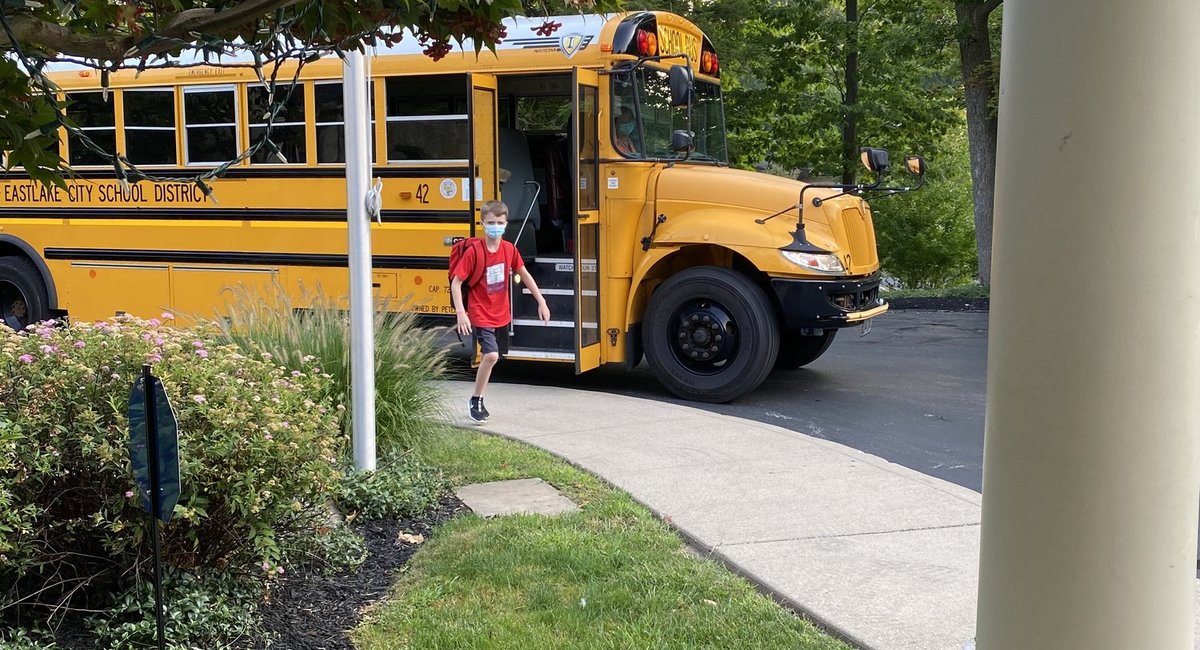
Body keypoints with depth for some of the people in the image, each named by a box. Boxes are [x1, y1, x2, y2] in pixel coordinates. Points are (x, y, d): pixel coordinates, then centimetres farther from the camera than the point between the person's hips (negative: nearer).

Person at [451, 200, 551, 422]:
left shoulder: (509, 249, -2)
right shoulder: (474, 252, -17)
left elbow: (524, 274, 11)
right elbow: (456, 282, -14)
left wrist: (541, 301, 9)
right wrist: (461, 313, -23)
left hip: (501, 315, 6)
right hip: (481, 316, -6)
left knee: (488, 357, 16)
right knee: (491, 355, -21)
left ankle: (478, 401, 34)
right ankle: (475, 401, -2)